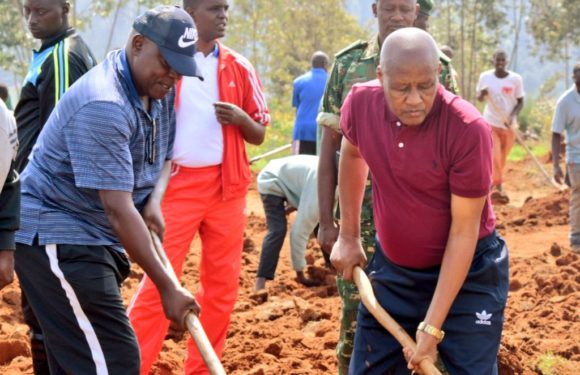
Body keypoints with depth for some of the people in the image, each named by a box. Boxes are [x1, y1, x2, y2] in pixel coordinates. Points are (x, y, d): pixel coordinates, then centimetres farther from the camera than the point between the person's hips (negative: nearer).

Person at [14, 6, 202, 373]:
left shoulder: (160, 89, 4)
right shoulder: (104, 105, -25)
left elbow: (165, 156, 20)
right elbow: (118, 209, -27)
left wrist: (154, 201, -3)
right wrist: (168, 287, -25)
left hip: (98, 239, 10)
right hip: (57, 238, -10)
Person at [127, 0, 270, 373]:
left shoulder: (239, 67, 7)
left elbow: (259, 135, 11)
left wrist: (240, 118, -11)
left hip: (227, 185, 4)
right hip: (176, 183, -4)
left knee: (223, 283, 6)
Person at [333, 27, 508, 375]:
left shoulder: (469, 130, -26)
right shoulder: (361, 103, -13)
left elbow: (464, 230, -22)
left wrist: (433, 326, -24)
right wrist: (349, 236, 15)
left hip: (468, 272, -4)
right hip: (393, 268, 5)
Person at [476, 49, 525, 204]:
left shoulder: (516, 79, -7)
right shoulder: (485, 77, -5)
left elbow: (520, 101, -1)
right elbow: (479, 98, 7)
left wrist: (512, 116, -18)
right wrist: (482, 94, -17)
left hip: (509, 125, 1)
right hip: (491, 123, -1)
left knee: (502, 159, 12)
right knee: (494, 157, -12)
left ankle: (494, 186, 28)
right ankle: (498, 188, -9)